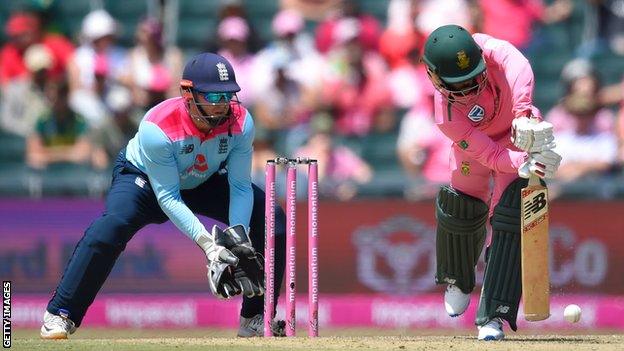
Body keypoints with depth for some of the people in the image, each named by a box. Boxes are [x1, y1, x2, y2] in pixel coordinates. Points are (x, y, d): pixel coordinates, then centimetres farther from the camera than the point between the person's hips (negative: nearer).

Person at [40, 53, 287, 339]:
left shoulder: (241, 123, -26)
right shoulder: (156, 129, -37)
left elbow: (240, 187, -21)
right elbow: (168, 198, -34)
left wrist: (238, 233, -38)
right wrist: (207, 243, -44)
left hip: (206, 181, 4)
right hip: (144, 177, -4)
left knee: (272, 220, -12)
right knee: (111, 226, -33)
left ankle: (255, 317, 2)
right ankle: (61, 314, -21)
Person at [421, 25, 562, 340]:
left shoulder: (484, 48, -35)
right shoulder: (447, 115, -33)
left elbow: (518, 66, -54)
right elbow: (490, 156, -34)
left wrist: (523, 112, -67)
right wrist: (522, 164, -52)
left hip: (521, 134, -1)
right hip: (474, 145, 1)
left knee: (509, 217, -14)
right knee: (460, 210, 7)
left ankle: (494, 316, -15)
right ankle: (457, 280, 43)